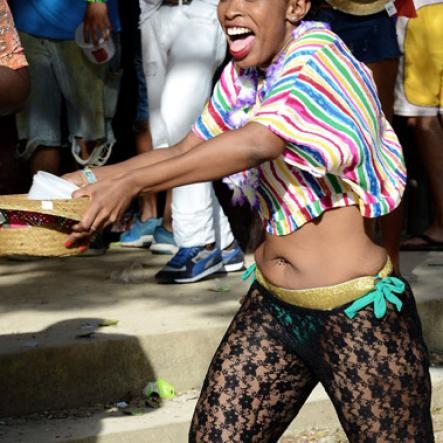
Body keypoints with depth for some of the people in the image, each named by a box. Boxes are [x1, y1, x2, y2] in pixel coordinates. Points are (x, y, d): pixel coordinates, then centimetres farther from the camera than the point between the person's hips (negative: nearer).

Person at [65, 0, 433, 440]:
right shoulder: (240, 76, 7)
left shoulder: (319, 59, -17)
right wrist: (97, 177, -1)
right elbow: (184, 151, 13)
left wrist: (132, 183, -34)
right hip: (272, 305, 7)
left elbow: (256, 144, -31)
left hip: (358, 316, -7)